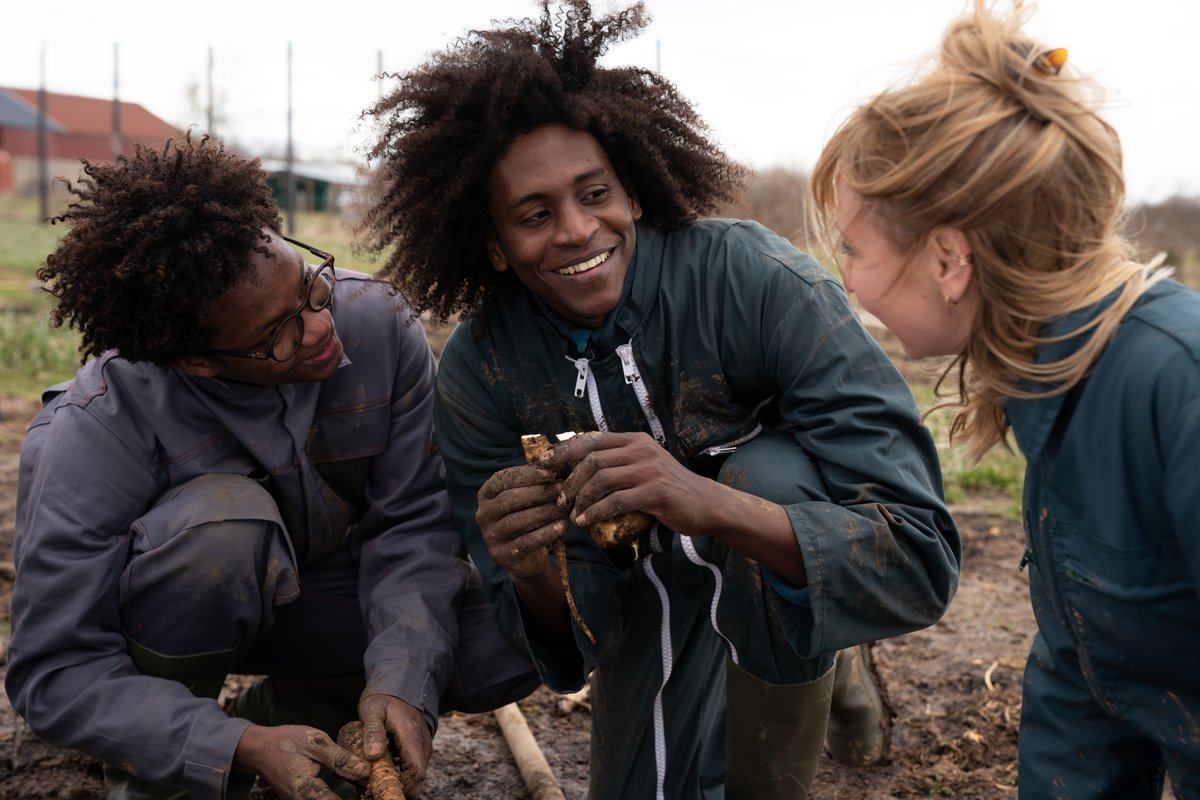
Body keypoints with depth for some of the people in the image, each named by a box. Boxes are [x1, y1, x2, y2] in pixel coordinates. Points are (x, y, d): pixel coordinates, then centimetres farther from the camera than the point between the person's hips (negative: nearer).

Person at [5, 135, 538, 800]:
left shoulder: (376, 323, -24)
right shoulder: (95, 435, -32)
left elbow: (414, 520, -19)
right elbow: (56, 672, -29)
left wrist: (400, 678, -34)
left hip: (320, 591, 3)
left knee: (508, 641, -20)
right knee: (225, 518, -38)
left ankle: (284, 707, 6)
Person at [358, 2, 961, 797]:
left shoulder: (759, 282, -31)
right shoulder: (478, 372, -18)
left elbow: (923, 562, -35)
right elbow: (570, 633, -13)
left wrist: (713, 502, -52)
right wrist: (531, 575, -37)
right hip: (651, 605, 4)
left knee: (770, 470, -33)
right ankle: (827, 670, 24)